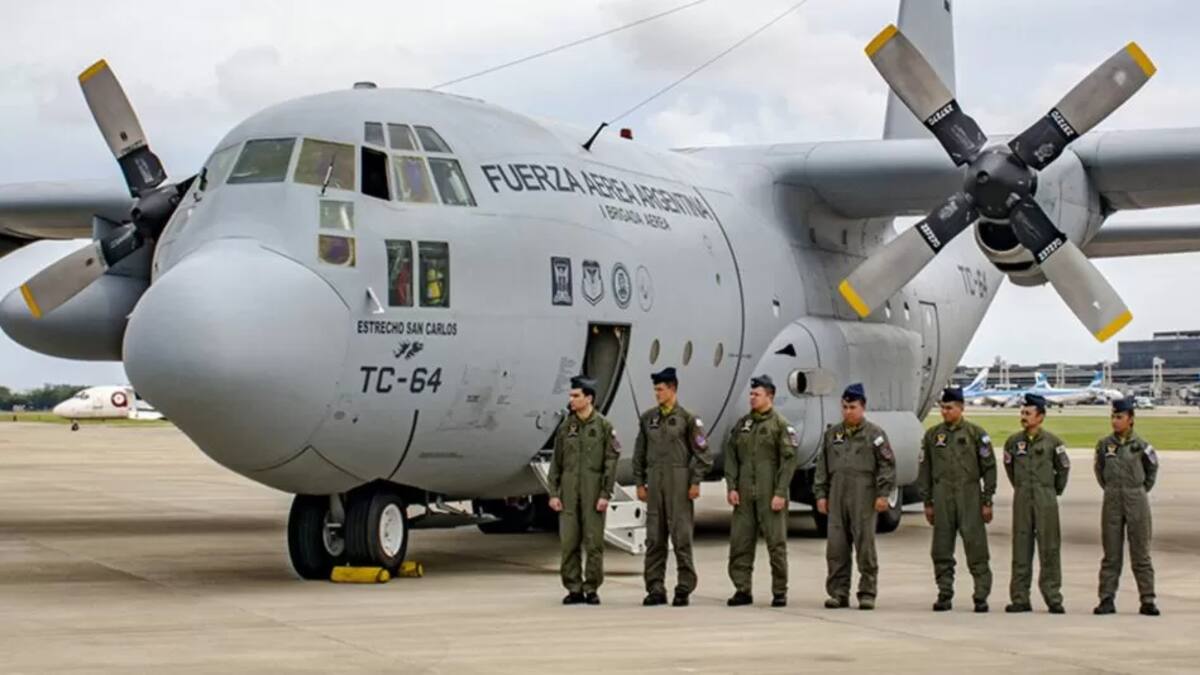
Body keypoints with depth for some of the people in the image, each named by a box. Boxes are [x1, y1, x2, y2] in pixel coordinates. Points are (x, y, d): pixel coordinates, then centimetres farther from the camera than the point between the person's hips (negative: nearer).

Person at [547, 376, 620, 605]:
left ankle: (592, 588, 7)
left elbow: (611, 462, -4)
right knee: (569, 542, 2)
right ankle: (574, 588, 9)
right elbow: (556, 462, 10)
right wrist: (553, 493, 3)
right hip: (568, 491, 3)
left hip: (593, 490, -3)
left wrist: (606, 494, -10)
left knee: (594, 542, 0)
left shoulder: (604, 426, -1)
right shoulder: (565, 427, 9)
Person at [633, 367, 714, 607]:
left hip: (679, 483, -4)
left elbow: (702, 453, -3)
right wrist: (639, 483, 9)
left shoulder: (687, 418, -2)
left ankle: (684, 589, 1)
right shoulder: (648, 418, 11)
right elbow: (640, 453, 14)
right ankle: (655, 589, 10)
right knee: (654, 538, 5)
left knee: (681, 536, -4)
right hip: (654, 482, 5)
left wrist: (696, 482, -8)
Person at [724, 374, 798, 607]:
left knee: (776, 542, -1)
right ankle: (742, 590, 10)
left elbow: (788, 461, -8)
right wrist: (731, 487, 2)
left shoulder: (781, 425, -3)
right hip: (744, 495, 5)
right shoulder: (742, 424, 13)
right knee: (739, 542, 3)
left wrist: (780, 493, -14)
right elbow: (731, 456, 12)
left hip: (770, 495, -5)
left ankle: (780, 592, 6)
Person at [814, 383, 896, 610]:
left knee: (865, 545, -3)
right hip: (837, 497, 4)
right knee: (836, 547, 2)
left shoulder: (875, 434, 2)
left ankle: (867, 594, 3)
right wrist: (820, 494, 11)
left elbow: (887, 465, -2)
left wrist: (883, 494, -9)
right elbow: (822, 466, 18)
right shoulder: (832, 434, 15)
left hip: (864, 497, -4)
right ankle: (838, 592, 9)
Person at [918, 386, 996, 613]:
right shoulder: (932, 435, 9)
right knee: (941, 550, 4)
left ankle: (981, 596, 0)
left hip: (970, 497, -3)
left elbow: (989, 468, 1)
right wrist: (927, 502, 8)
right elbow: (924, 470, 12)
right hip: (942, 498, 3)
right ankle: (944, 594, 12)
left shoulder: (976, 433, 1)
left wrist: (987, 501, -3)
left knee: (976, 548, -4)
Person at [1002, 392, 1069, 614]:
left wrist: (1055, 490, 12)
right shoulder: (1013, 442, 5)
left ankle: (1053, 598, 3)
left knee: (1049, 548, -2)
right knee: (1021, 548, 4)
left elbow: (1064, 467, 8)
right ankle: (1020, 598, 8)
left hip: (1046, 501, -3)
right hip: (1022, 500, 3)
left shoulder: (1052, 442, -3)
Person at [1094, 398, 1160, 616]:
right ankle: (1107, 600, 8)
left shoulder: (1140, 445, -4)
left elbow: (1152, 469, 13)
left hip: (1136, 501, -2)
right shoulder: (1104, 444, 1)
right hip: (1112, 502, 2)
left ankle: (1147, 600, 3)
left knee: (1140, 552, 1)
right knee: (1111, 553, 5)